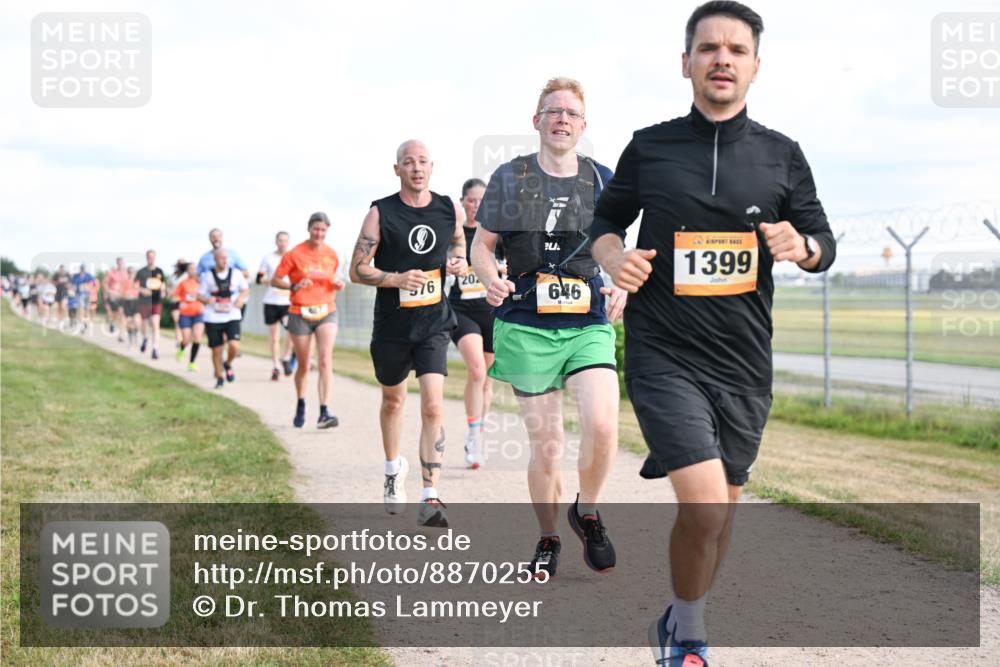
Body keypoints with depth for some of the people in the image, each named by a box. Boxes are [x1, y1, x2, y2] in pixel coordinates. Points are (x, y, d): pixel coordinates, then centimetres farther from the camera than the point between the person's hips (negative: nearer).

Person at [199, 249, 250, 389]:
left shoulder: (236, 274, 2)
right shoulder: (208, 276, 1)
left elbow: (246, 290, 14)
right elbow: (200, 295, 4)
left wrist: (241, 298, -8)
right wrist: (207, 300, -18)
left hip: (232, 316, 0)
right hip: (213, 319, 0)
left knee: (234, 345, -18)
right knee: (216, 350, 4)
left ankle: (228, 364, 14)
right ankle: (219, 378, 23)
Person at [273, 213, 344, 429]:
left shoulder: (332, 255, 4)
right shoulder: (295, 254, -6)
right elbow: (275, 280, -2)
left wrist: (337, 284, -2)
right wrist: (293, 286, -19)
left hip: (326, 312, 1)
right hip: (300, 314, -1)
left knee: (325, 361, -16)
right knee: (303, 365, 9)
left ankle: (324, 413, -20)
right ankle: (300, 406, 34)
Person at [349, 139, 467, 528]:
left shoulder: (450, 210, 2)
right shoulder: (380, 213, -7)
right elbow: (358, 270, -6)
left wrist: (458, 264, -3)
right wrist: (397, 279, -21)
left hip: (434, 324, 0)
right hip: (392, 325, 0)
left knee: (433, 407, -14)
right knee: (392, 400, 19)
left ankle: (430, 499, -14)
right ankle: (393, 469, 45)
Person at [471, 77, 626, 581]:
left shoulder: (601, 180, 9)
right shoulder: (509, 178, 5)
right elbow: (481, 245, 9)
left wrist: (621, 288, -3)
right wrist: (491, 279, -13)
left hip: (589, 325, 1)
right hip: (527, 328, -1)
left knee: (602, 426, -19)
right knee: (544, 442, 2)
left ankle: (588, 512, 10)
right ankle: (548, 540, 24)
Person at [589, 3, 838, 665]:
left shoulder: (782, 156, 4)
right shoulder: (649, 148, 0)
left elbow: (824, 243, 10)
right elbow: (605, 219, 13)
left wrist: (802, 247, -13)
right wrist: (613, 257, -9)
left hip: (744, 363, 4)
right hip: (664, 357, -3)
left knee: (723, 509, 13)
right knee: (705, 504, -18)